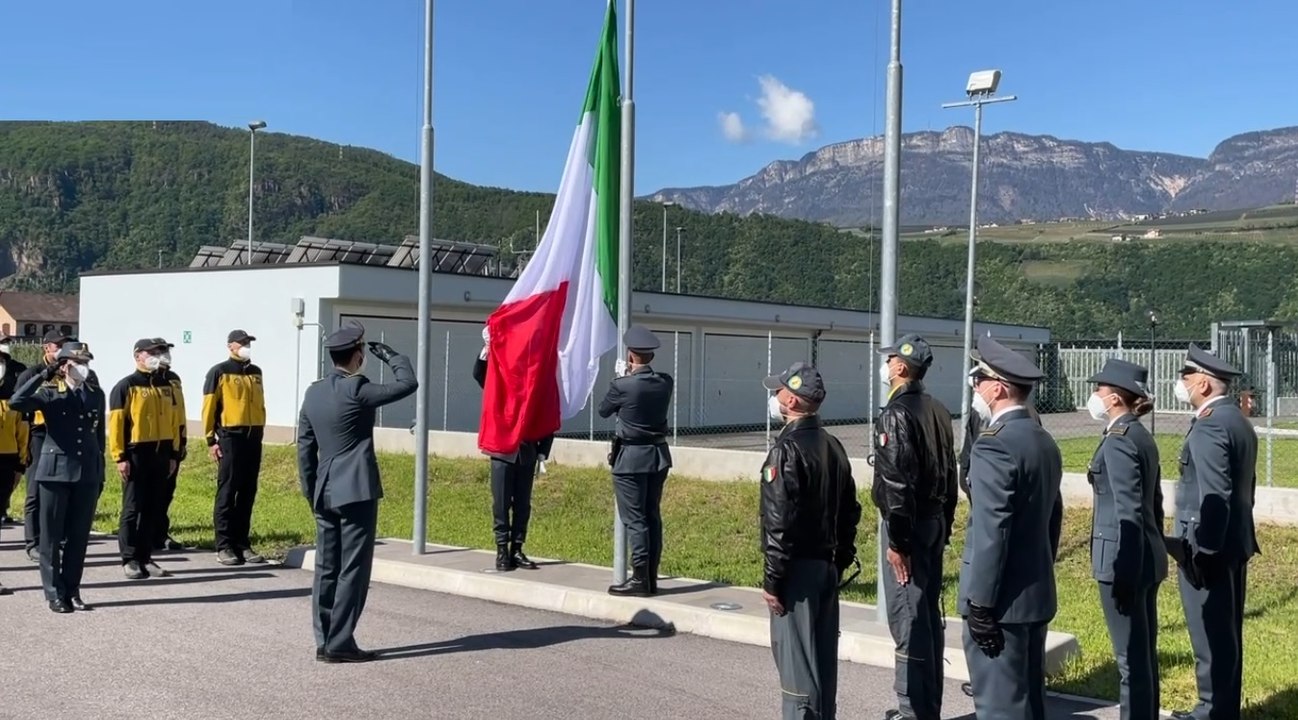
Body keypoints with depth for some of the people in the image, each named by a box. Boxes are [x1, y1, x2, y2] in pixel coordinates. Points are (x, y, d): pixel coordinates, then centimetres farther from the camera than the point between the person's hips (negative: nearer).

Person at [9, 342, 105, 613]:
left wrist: (100, 473, 12)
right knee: (52, 537, 3)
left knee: (79, 537, 7)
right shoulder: (50, 393, -4)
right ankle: (55, 594, 11)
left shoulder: (96, 395, 9)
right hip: (56, 471, -3)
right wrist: (43, 374, -20)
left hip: (88, 473, 4)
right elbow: (15, 402, -22)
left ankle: (72, 591, 16)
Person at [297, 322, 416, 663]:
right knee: (352, 569, -2)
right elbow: (407, 384, -10)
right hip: (356, 492, -7)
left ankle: (324, 641, 16)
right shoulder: (356, 389, -14)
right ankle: (339, 644, 0)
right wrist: (390, 355, 6)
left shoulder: (313, 392, 8)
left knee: (326, 568, 11)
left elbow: (305, 447, 12)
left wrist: (310, 491, 17)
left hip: (325, 494, 7)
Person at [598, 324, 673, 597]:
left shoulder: (622, 385, -17)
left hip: (631, 458, -6)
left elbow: (603, 410, 1)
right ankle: (651, 578, 18)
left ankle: (640, 580, 0)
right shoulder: (665, 382, -2)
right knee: (652, 516, 12)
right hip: (658, 455, 6)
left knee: (634, 519, -1)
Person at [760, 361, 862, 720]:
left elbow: (780, 522, -20)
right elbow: (850, 511, 13)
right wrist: (842, 560, 19)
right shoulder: (833, 446, 8)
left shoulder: (787, 448, -17)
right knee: (823, 659, 15)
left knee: (796, 661, -2)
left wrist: (772, 581, -15)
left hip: (798, 570, -8)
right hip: (827, 567, 8)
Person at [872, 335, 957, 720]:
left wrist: (897, 541, -19)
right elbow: (950, 474, 13)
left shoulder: (896, 413, -16)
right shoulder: (938, 410, 9)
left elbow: (897, 484, -21)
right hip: (935, 522, 9)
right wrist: (945, 524, 19)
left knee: (907, 619, -3)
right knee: (929, 615, 14)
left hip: (909, 526, -9)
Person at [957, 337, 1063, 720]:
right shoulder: (1045, 441, 11)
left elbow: (990, 532, -21)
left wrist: (980, 604, -18)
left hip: (1003, 599, -9)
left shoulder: (993, 445, -18)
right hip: (1037, 593, 9)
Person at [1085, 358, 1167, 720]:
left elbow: (1128, 512, -21)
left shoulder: (1117, 442, -17)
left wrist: (1123, 574, -18)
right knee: (1144, 652, 17)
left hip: (1124, 560, -10)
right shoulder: (1142, 436, 11)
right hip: (1148, 558, 10)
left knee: (1131, 658, -1)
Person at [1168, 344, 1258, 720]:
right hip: (1234, 542, 10)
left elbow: (1215, 496, -24)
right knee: (1225, 633, 16)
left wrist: (1201, 551, -21)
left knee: (1210, 635, -2)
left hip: (1208, 548, -10)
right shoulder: (1238, 420, 12)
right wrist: (1237, 533, 21)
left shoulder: (1209, 426, -18)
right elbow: (1243, 486, 17)